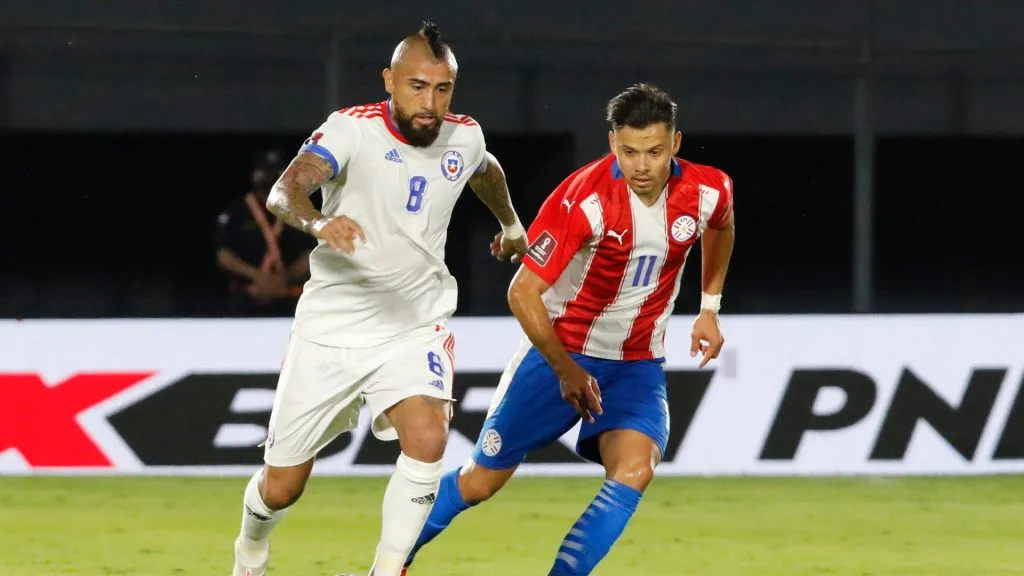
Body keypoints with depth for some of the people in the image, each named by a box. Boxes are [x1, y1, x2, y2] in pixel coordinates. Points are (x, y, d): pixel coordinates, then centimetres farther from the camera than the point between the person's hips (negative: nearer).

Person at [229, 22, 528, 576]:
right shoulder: (354, 129, -18)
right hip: (332, 328, -2)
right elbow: (284, 190, -34)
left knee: (427, 440, -27)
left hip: (416, 328, 2)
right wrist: (318, 222, -56)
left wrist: (511, 224, 42)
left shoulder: (463, 138, -3)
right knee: (281, 487, 7)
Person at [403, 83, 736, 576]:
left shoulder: (707, 192, -12)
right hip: (562, 350, -3)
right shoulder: (586, 199, -27)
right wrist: (566, 370, -22)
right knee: (481, 481, 5)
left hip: (638, 363, 3)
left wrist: (709, 307, 13)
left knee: (634, 470, -25)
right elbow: (523, 291, -23)